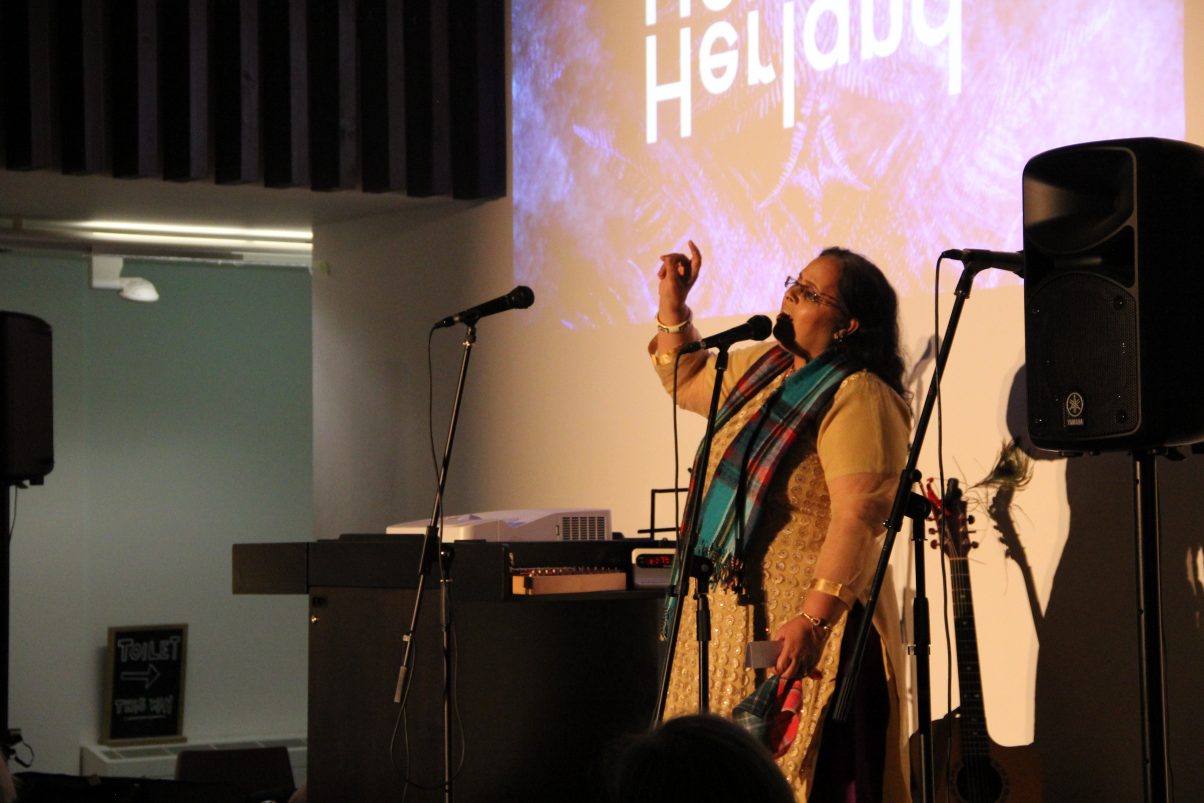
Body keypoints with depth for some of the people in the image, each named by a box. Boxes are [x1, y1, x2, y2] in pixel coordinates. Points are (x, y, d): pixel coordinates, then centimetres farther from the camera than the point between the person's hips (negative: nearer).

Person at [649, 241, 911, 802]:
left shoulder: (857, 397, -16)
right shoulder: (761, 368, 13)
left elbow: (857, 517, -24)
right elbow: (687, 382, 32)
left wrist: (814, 618, -30)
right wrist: (673, 304, 17)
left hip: (798, 628, -9)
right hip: (732, 614, 9)